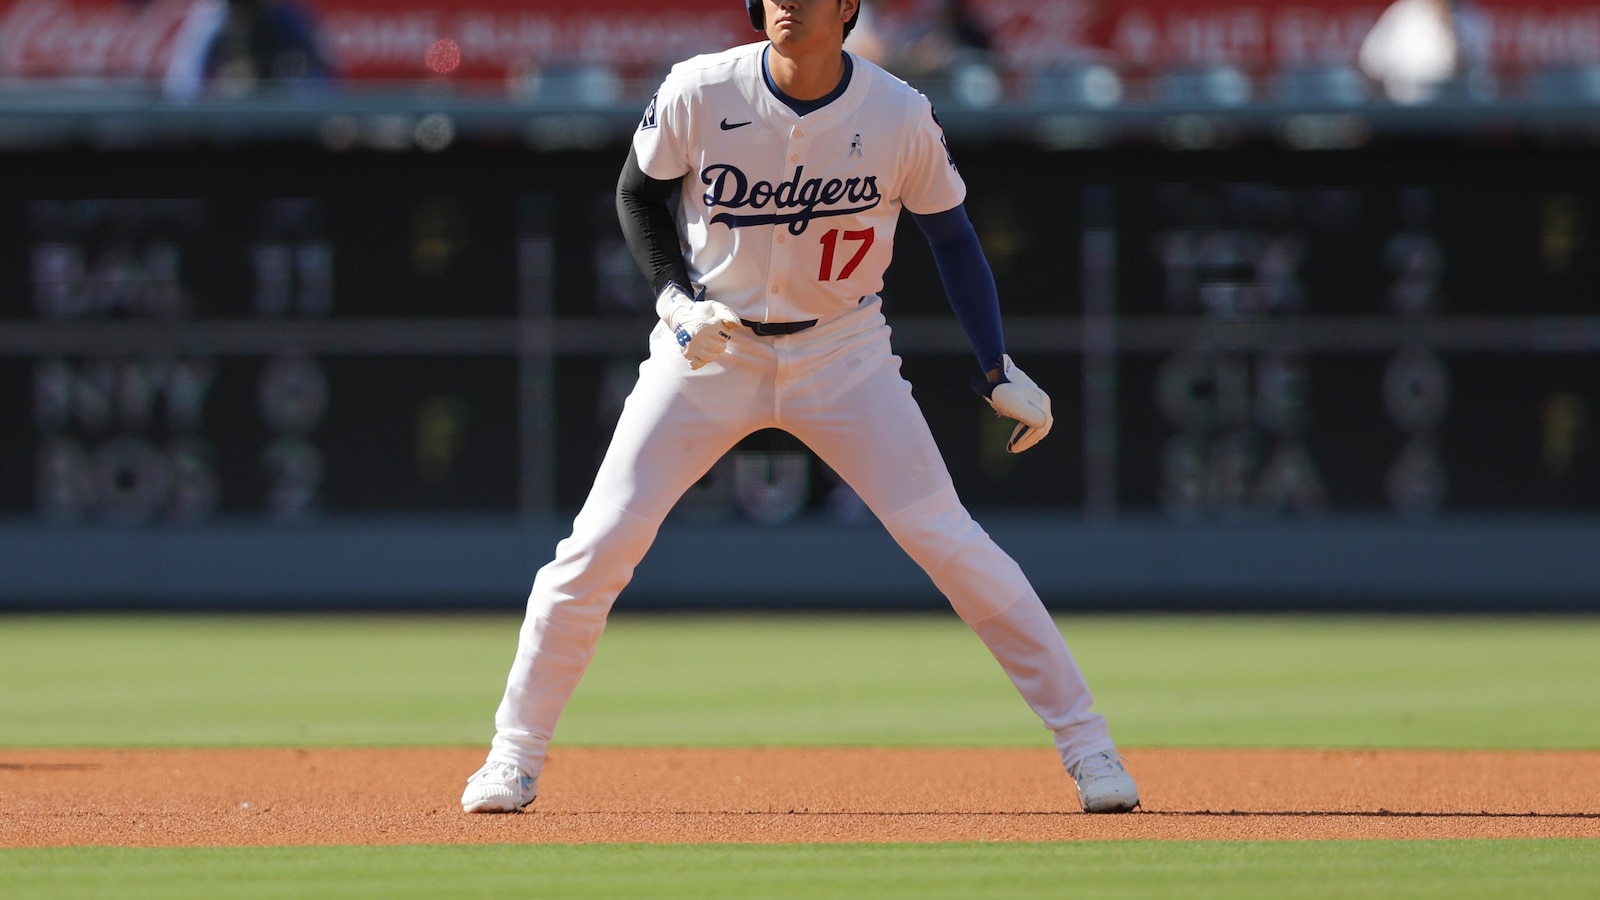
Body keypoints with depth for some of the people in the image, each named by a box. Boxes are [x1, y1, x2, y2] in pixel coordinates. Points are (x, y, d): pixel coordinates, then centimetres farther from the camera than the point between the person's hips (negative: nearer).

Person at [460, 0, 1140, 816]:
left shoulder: (900, 115, -14)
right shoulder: (698, 94, -15)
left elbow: (950, 234, 1)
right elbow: (639, 192, 3)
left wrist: (999, 370, -6)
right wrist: (675, 297, -12)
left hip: (842, 356, 0)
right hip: (708, 348, 1)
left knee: (948, 542, -8)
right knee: (601, 543, -7)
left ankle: (1085, 743, 2)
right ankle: (514, 756, 8)